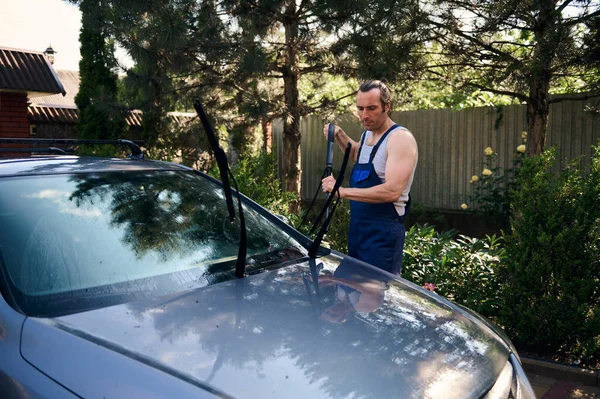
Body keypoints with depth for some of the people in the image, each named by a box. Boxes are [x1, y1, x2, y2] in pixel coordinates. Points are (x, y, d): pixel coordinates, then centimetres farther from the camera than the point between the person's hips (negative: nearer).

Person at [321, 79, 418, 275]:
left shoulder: (400, 138, -17)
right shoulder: (367, 134, 10)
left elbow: (392, 191, -29)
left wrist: (343, 191, -30)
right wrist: (339, 136, 15)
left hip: (382, 233, -9)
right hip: (357, 225, 9)